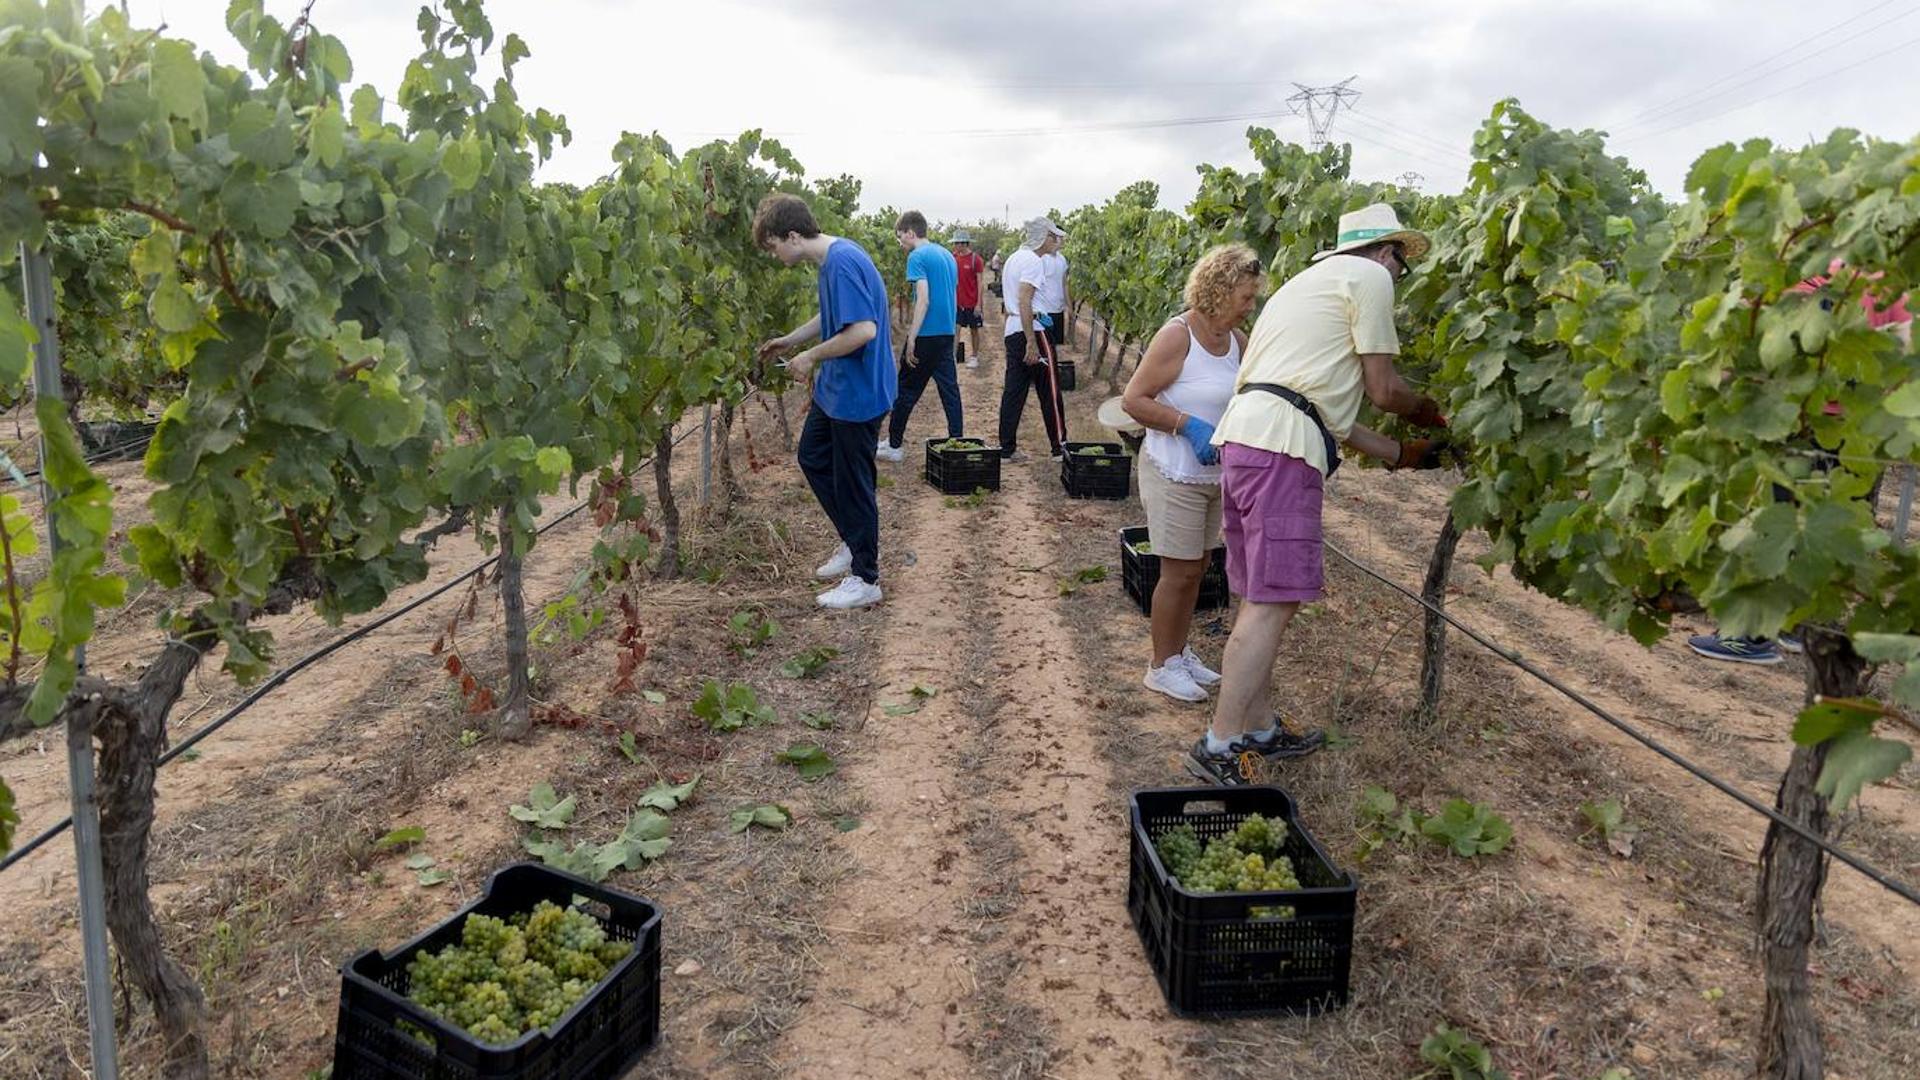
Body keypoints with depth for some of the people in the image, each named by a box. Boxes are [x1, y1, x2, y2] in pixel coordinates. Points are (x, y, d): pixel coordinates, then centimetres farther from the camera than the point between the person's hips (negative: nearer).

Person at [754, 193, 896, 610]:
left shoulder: (842, 263, -24)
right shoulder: (828, 260, 6)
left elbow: (863, 329, -31)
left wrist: (811, 357, -20)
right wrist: (789, 340, 19)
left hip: (858, 392, -10)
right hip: (836, 388, 10)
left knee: (852, 482, 2)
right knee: (812, 457, 21)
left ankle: (865, 579, 16)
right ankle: (855, 542, 33)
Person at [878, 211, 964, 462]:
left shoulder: (917, 257, -11)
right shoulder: (946, 254, 14)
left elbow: (924, 299, -20)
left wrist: (911, 338, -20)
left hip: (926, 335, -7)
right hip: (947, 332, 7)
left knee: (906, 390, 3)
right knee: (949, 387, 8)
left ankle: (893, 446, 11)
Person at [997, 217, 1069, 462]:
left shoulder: (1013, 258, 17)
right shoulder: (1033, 261, -13)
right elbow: (1024, 301, -22)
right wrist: (1032, 343, -25)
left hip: (1012, 330, 9)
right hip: (1031, 329, -9)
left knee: (1013, 390, 9)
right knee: (1049, 391, -1)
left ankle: (1007, 448, 10)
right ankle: (1059, 448, 5)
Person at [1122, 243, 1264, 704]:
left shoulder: (1236, 340, 4)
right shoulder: (1177, 336, -17)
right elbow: (1133, 399, -17)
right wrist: (1188, 424, -25)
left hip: (1213, 473, 7)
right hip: (1174, 474, -7)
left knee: (1196, 566, 15)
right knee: (1180, 571, 0)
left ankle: (1179, 652, 31)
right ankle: (1161, 666, 16)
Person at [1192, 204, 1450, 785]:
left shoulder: (1310, 281, 32)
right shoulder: (1370, 277, 5)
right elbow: (1383, 389, 3)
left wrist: (1399, 452, 34)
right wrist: (1427, 409, 24)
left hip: (1242, 434, 10)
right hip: (1280, 445, -10)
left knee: (1260, 598, 15)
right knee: (1274, 602, -9)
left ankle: (1259, 727, 24)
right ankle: (1219, 747, -8)